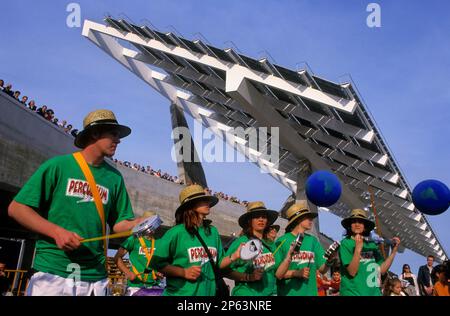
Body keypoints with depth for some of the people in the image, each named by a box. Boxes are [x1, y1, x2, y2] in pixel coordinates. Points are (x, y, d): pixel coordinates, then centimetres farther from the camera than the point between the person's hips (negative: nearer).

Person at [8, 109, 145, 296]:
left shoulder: (114, 177, 7)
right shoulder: (58, 165, -3)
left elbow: (117, 224, 9)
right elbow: (16, 208, -3)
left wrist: (137, 224, -13)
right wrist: (56, 232, -16)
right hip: (52, 273, -3)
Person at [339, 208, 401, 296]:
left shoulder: (372, 244, 7)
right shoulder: (345, 243, -9)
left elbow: (382, 270, 5)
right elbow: (352, 272, -17)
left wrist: (394, 251, -1)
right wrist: (358, 248, -27)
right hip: (353, 293, -5)